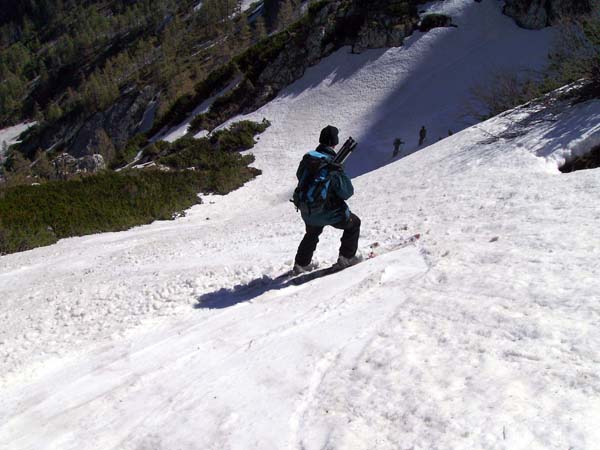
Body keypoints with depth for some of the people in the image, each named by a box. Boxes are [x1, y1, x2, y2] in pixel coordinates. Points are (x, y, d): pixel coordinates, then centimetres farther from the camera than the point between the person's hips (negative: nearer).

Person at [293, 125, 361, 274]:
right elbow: (347, 193, -18)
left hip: (308, 213, 6)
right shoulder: (333, 166, -23)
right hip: (329, 213, -5)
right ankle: (346, 257, 21)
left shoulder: (307, 159, -7)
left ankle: (300, 264, 40)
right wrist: (341, 173, -2)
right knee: (354, 223, 21)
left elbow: (300, 176, 14)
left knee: (312, 234, 34)